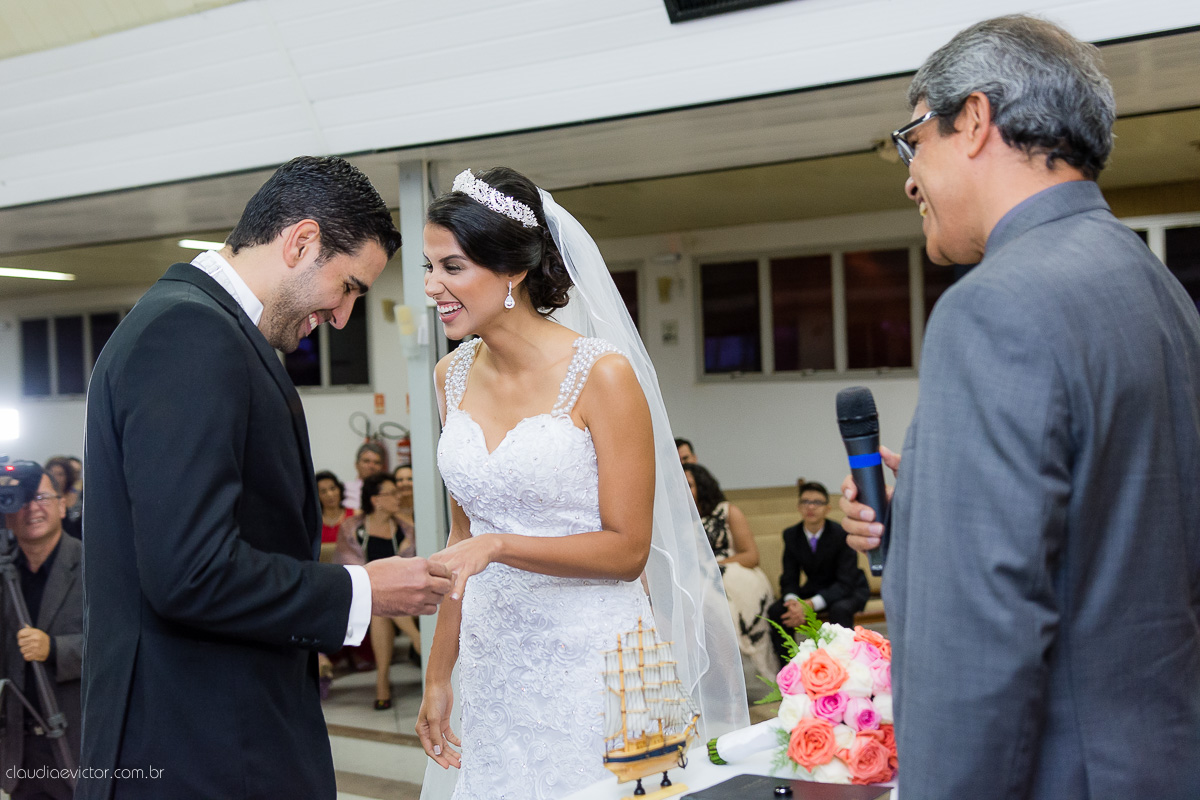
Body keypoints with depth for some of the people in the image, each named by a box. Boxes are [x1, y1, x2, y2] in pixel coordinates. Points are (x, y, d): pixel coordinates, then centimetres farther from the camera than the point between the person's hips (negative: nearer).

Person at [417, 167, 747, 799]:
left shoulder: (602, 374, -14)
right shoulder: (454, 375, 4)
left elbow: (628, 550, -11)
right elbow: (465, 534, 11)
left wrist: (499, 546, -21)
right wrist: (439, 675, 10)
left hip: (590, 659, -5)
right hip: (492, 662, 5)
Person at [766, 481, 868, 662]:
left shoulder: (840, 534, -21)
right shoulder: (791, 535, -6)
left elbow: (845, 583, -25)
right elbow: (789, 579, -5)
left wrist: (810, 605, -37)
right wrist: (793, 601, -31)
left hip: (850, 590, -4)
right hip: (815, 589, 4)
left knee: (839, 609, -38)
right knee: (775, 610, -20)